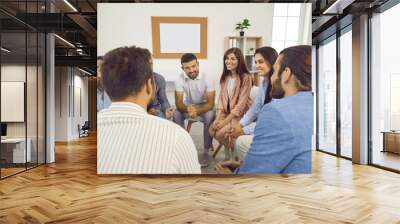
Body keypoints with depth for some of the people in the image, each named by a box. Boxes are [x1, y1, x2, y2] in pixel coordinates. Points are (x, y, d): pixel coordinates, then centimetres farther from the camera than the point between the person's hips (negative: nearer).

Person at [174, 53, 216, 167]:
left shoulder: (207, 79, -24)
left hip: (204, 105, -2)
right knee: (176, 114, -28)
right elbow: (178, 103, -22)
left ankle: (206, 151, -19)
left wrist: (197, 111, -46)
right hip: (188, 105, 2)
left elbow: (210, 103, -26)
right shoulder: (180, 79, -19)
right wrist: (188, 109, -46)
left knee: (210, 116, -34)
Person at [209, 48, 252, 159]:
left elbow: (241, 103, -20)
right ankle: (228, 150, 11)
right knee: (212, 130, -14)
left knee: (221, 132, -22)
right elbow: (221, 98, 4)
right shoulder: (225, 77, 7)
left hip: (240, 114, -6)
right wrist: (217, 118, -10)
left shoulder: (245, 78, -16)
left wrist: (225, 121, -22)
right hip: (226, 112, 7)